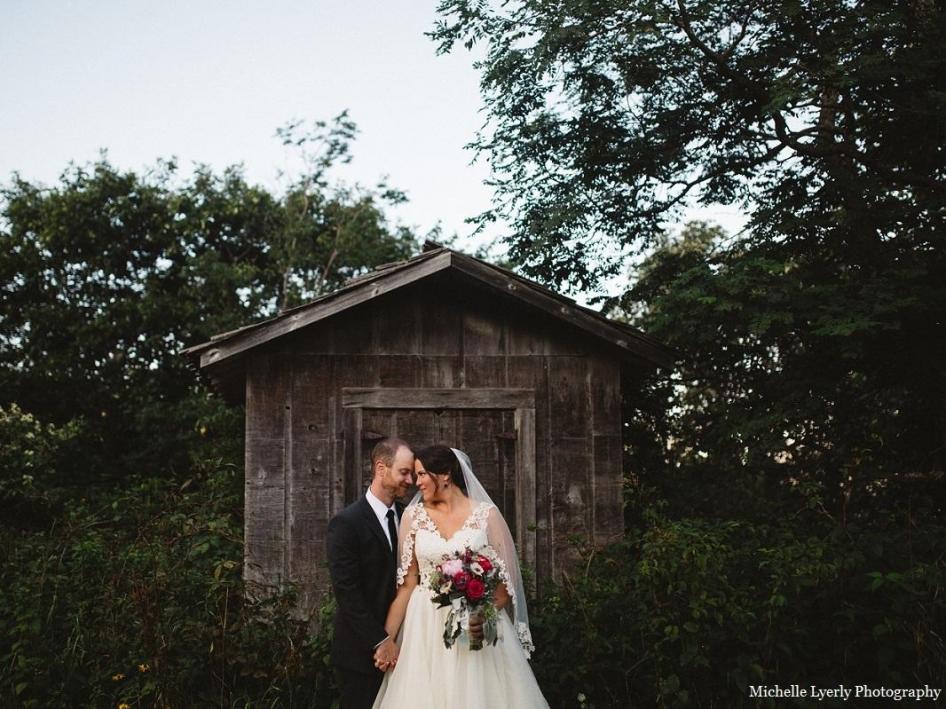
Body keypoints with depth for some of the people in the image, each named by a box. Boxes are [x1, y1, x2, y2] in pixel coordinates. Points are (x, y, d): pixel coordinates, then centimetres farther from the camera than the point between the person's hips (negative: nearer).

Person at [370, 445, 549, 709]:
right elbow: (407, 583, 2)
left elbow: (506, 578, -2)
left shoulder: (486, 514, -2)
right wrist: (387, 637, -3)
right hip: (427, 629, 2)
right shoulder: (413, 515, 3)